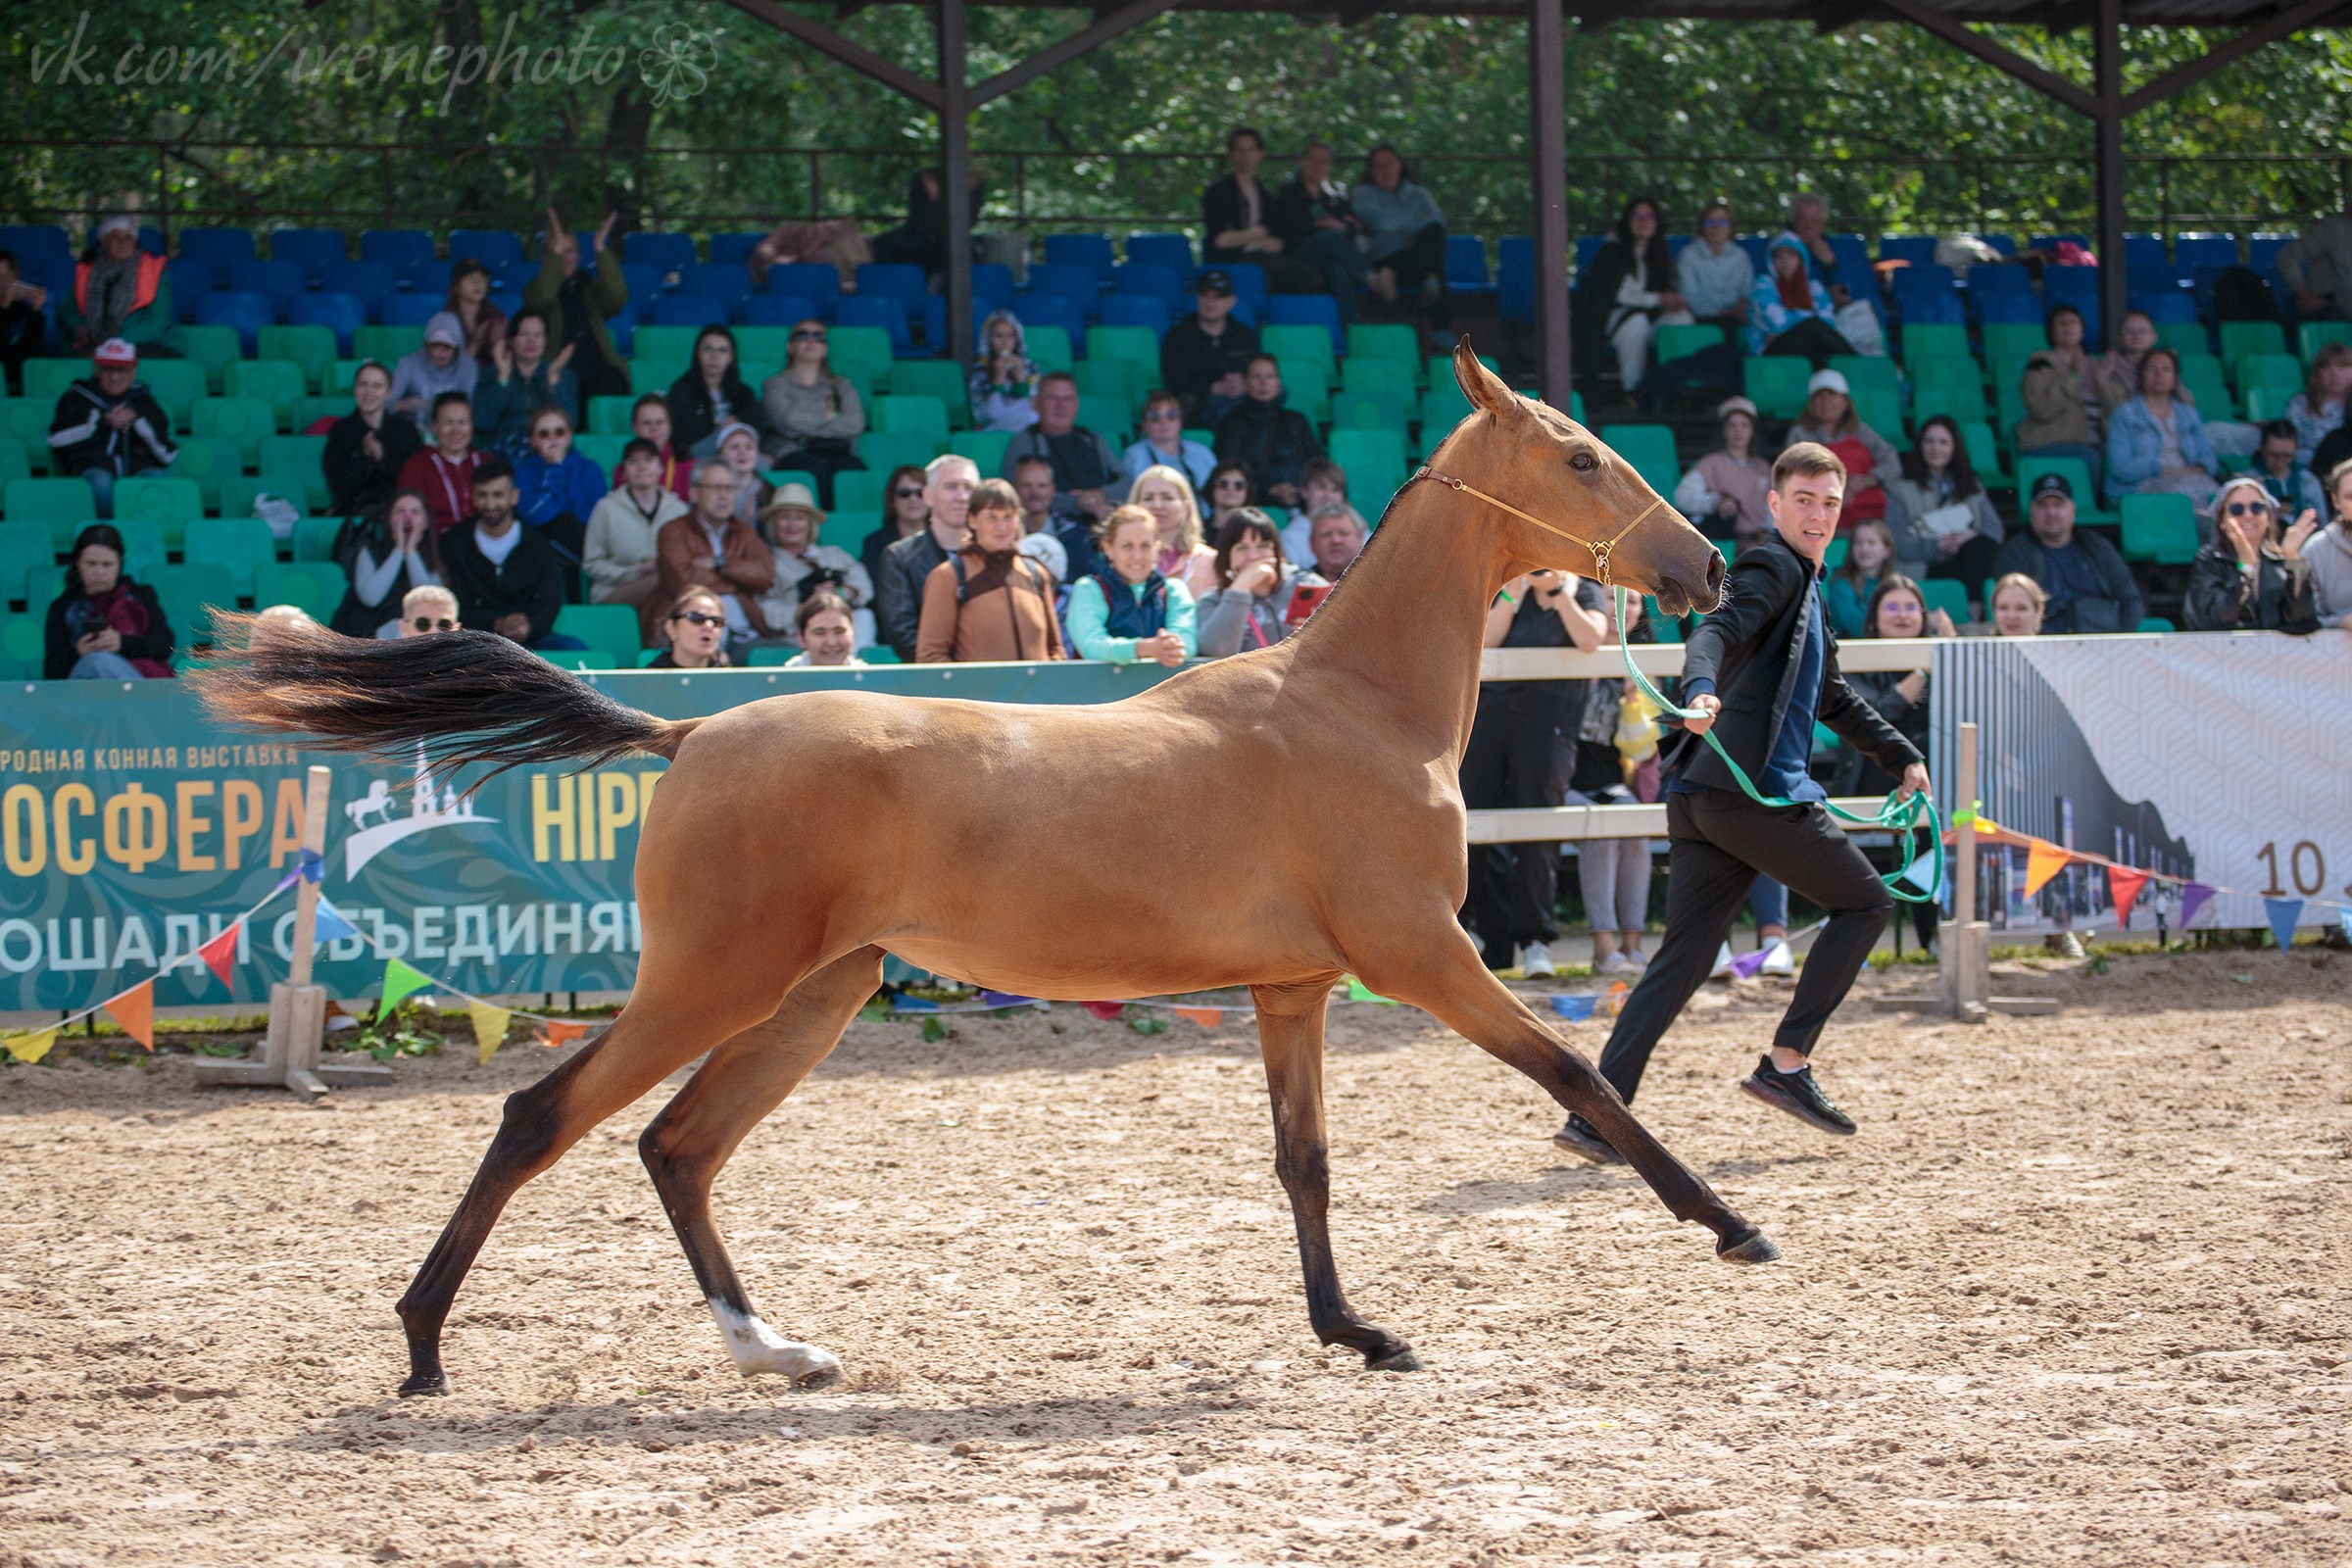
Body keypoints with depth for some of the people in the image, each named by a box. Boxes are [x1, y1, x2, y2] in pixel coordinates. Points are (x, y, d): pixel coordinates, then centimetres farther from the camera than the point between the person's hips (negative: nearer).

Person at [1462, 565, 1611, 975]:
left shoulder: (1584, 593, 11)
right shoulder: (1510, 594, 19)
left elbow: (1590, 640, -9)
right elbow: (1486, 641, 3)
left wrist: (1558, 591, -7)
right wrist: (1511, 594, -5)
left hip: (1547, 714, -4)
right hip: (1491, 707, 4)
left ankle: (1534, 939, -4)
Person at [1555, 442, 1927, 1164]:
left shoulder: (1808, 590, 29)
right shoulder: (1772, 568, -3)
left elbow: (1834, 701, 41)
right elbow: (1718, 632, -23)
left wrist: (1902, 757, 42)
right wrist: (1701, 689, -42)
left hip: (1702, 800, 9)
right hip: (1757, 791, -9)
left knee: (1683, 960, 3)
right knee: (1865, 901, 8)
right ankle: (1787, 1063, 4)